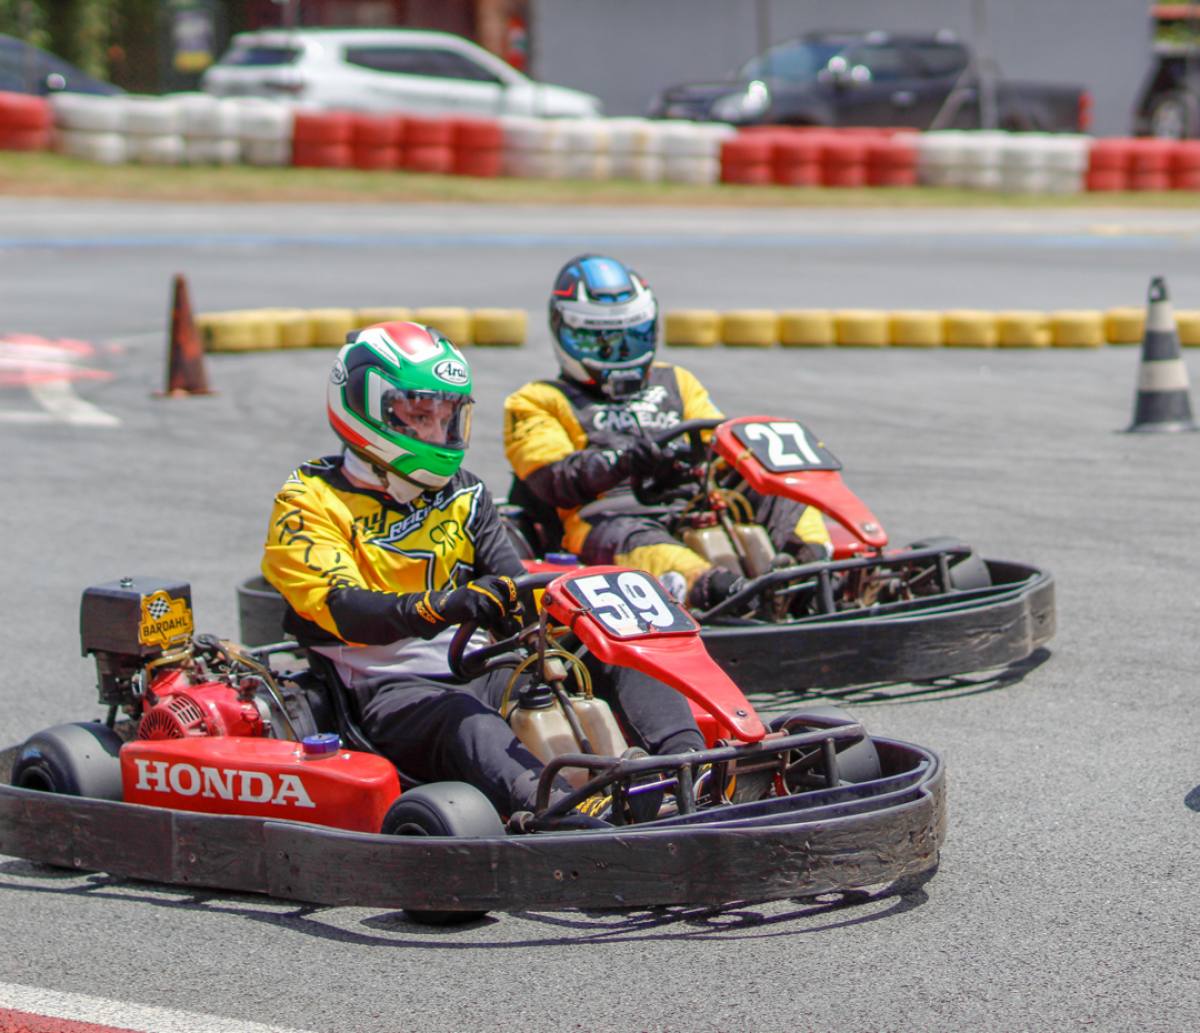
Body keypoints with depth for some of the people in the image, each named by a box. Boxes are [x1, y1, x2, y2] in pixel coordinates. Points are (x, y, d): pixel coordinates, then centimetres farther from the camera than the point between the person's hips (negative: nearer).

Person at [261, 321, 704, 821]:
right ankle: (555, 810, -66)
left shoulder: (461, 494, 19)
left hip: (475, 676, 6)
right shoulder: (308, 505, 0)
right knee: (461, 717, -39)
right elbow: (343, 609, -17)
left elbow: (513, 592, 9)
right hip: (388, 693, -6)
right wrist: (437, 608, -37)